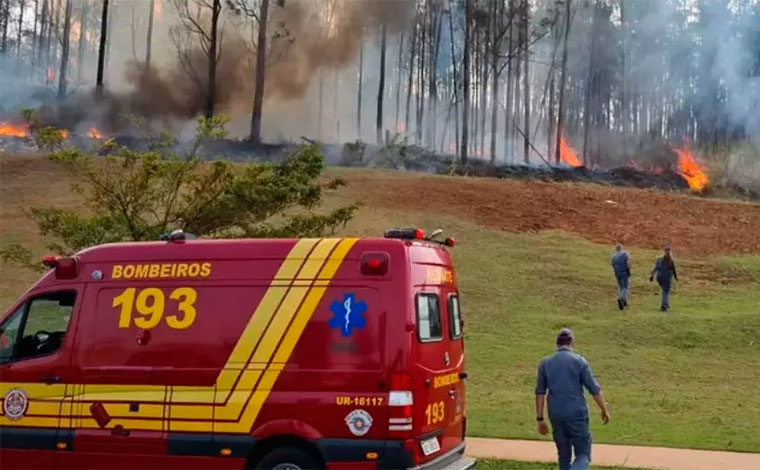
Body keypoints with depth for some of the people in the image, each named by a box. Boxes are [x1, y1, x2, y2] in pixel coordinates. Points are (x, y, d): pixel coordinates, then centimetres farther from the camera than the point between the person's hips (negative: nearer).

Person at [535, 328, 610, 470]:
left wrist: (540, 419, 8)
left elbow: (540, 393, 3)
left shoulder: (545, 363, 4)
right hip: (577, 414, -3)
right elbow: (595, 390, -3)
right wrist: (604, 410, 10)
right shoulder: (579, 361, -6)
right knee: (583, 455, 2)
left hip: (556, 416, 4)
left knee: (564, 455, 17)